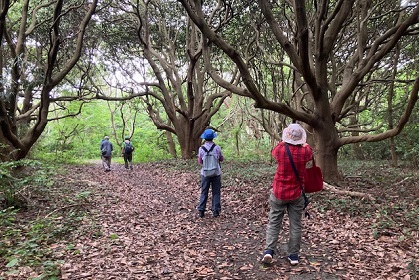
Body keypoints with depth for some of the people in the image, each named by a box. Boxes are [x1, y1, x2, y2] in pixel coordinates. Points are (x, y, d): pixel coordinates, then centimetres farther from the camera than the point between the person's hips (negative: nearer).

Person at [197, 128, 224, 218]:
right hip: (216, 173, -1)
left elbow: (200, 162, 0)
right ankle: (215, 211, 11)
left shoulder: (201, 148, -5)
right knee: (216, 193, 9)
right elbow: (222, 159, 3)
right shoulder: (217, 148, -8)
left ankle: (201, 211, 13)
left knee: (204, 192, 11)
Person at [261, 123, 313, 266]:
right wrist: (304, 143, 32)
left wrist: (283, 141, 27)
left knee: (274, 223, 9)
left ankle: (269, 250, -2)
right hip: (296, 194, 1)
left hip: (278, 193, -1)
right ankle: (293, 255, 16)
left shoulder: (280, 149, -13)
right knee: (295, 225, 10)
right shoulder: (304, 151, -10)